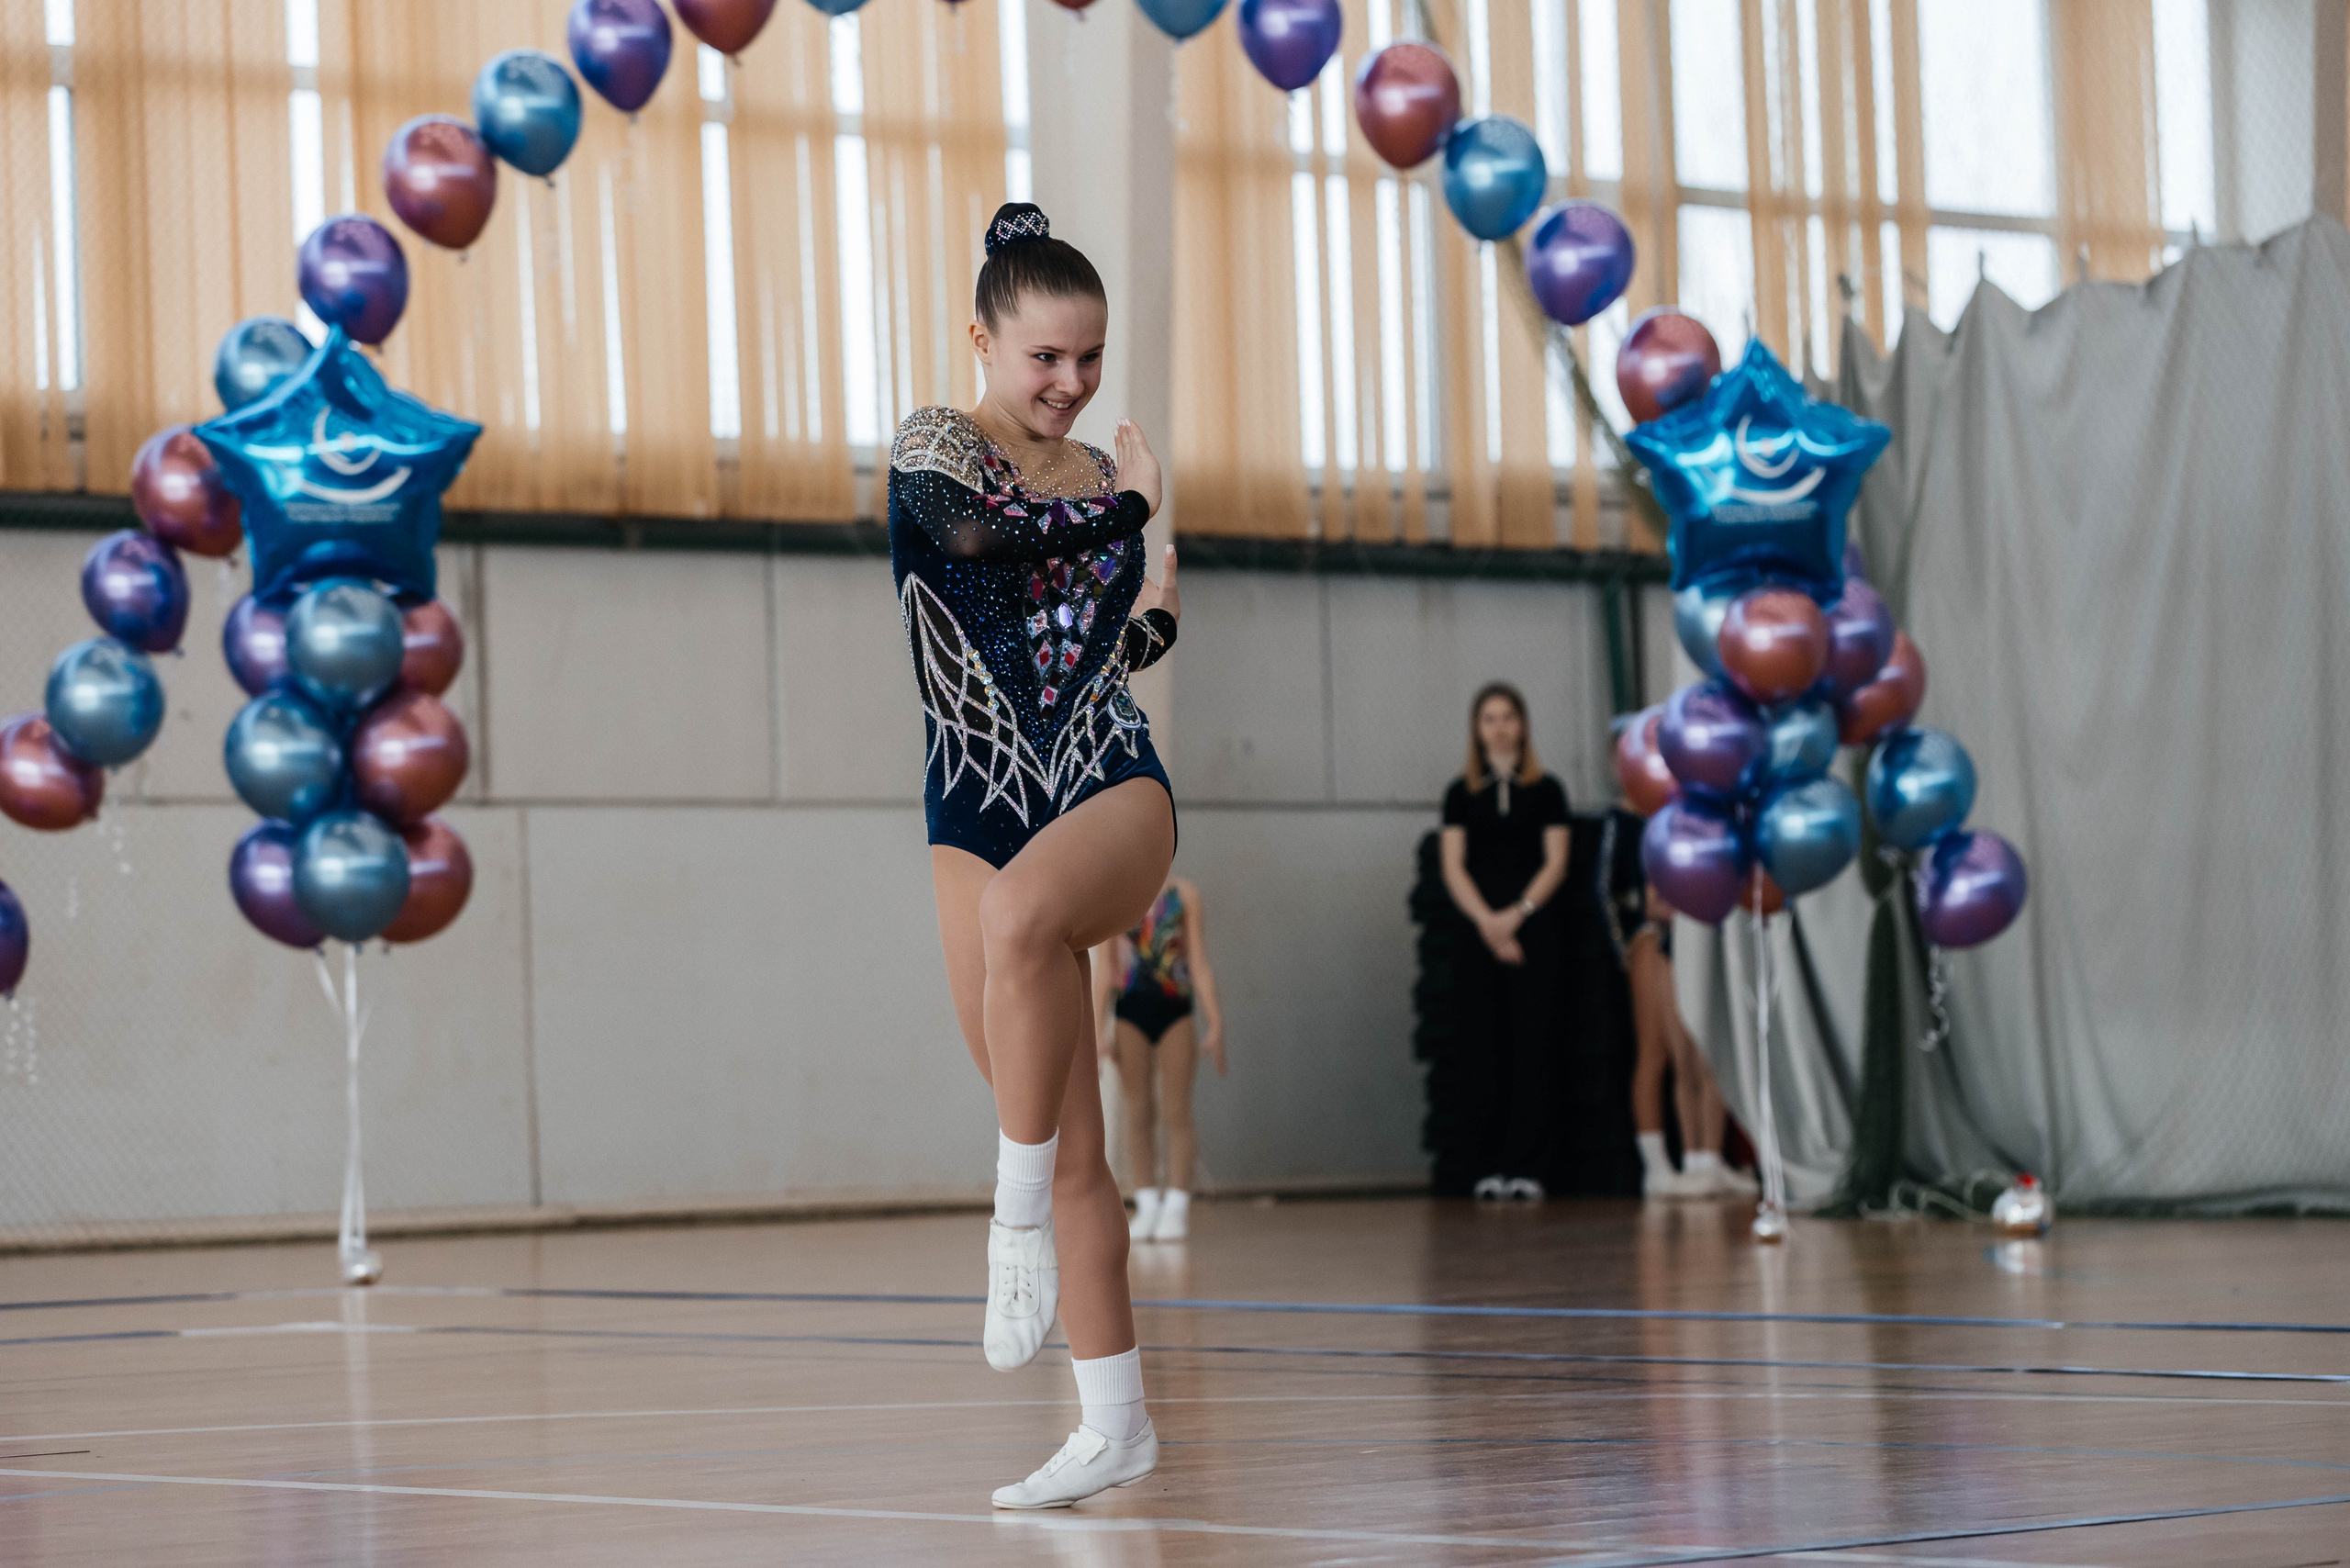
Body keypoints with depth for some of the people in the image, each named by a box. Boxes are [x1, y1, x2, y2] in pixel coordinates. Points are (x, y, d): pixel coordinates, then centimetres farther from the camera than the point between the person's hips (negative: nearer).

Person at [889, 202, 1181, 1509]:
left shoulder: (1109, 477, 13)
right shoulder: (937, 446, 2)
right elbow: (974, 530, -20)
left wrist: (1165, 612, 3)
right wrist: (1130, 509, -7)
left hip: (1116, 784, 1)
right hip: (981, 806, -1)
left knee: (1021, 914, -37)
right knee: (1066, 1139, -2)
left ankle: (1023, 1218, -27)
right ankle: (1116, 1421, 7)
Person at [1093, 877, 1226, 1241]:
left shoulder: (1184, 895, 4)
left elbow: (1199, 965, 4)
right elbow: (1103, 968, 5)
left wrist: (1215, 1024, 0)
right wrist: (1098, 1030, 0)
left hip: (1176, 1011, 0)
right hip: (1130, 1010, 0)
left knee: (1177, 1112, -2)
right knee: (1138, 1114, 1)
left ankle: (1176, 1209, 2)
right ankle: (1146, 1207, 6)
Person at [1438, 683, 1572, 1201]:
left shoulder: (1545, 790, 8)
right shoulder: (1462, 794, 11)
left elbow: (1555, 863, 1)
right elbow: (1454, 868, 4)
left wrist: (1517, 914, -12)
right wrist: (1486, 921, -11)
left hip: (1535, 929, -1)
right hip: (1478, 931, 1)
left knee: (1532, 1045, -7)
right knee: (1486, 1047, -2)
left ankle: (1527, 1165, -8)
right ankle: (1492, 1165, -1)